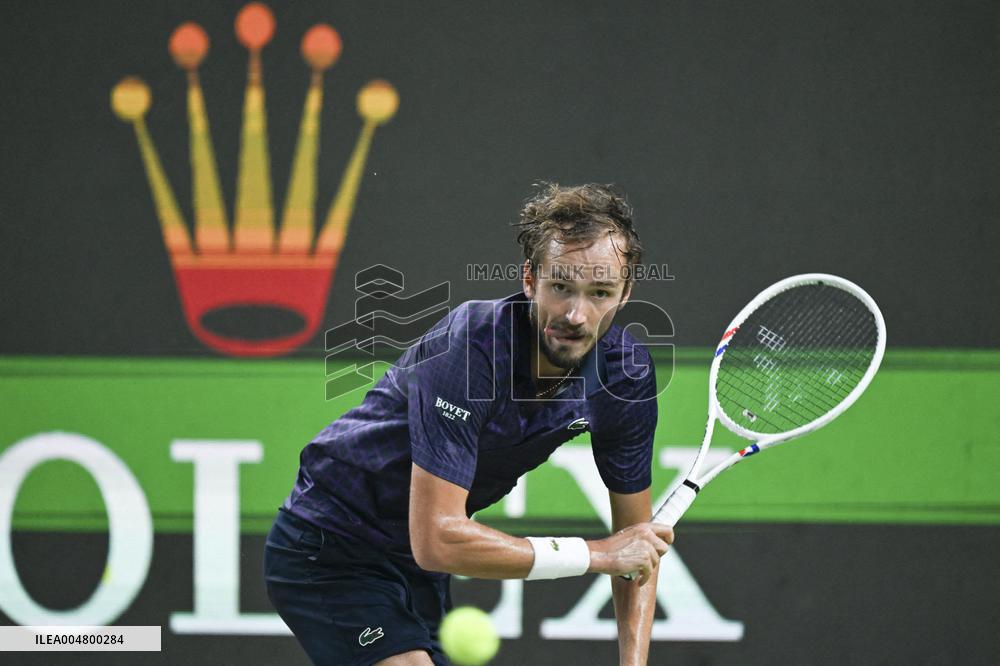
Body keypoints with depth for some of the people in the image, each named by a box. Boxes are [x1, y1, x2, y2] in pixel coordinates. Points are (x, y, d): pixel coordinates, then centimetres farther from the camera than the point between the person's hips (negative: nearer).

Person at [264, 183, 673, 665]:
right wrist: (597, 555, -27)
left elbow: (636, 531, 0)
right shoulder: (467, 350, -33)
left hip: (418, 565, 8)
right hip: (331, 554, -8)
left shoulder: (626, 373, -12)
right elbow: (437, 541, -36)